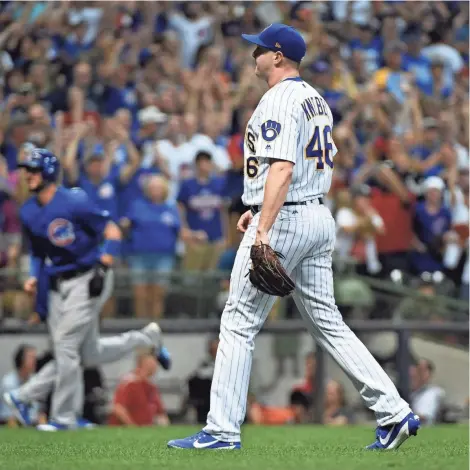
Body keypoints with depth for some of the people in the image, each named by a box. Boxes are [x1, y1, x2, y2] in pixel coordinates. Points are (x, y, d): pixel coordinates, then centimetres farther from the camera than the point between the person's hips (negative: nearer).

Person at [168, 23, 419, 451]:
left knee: (239, 323, -2)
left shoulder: (279, 101, -14)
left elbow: (282, 169, -25)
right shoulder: (316, 100, 16)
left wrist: (264, 230, -32)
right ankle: (394, 412, 3)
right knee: (326, 321, 11)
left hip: (283, 220, -9)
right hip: (319, 216, 9)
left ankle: (222, 430, 0)